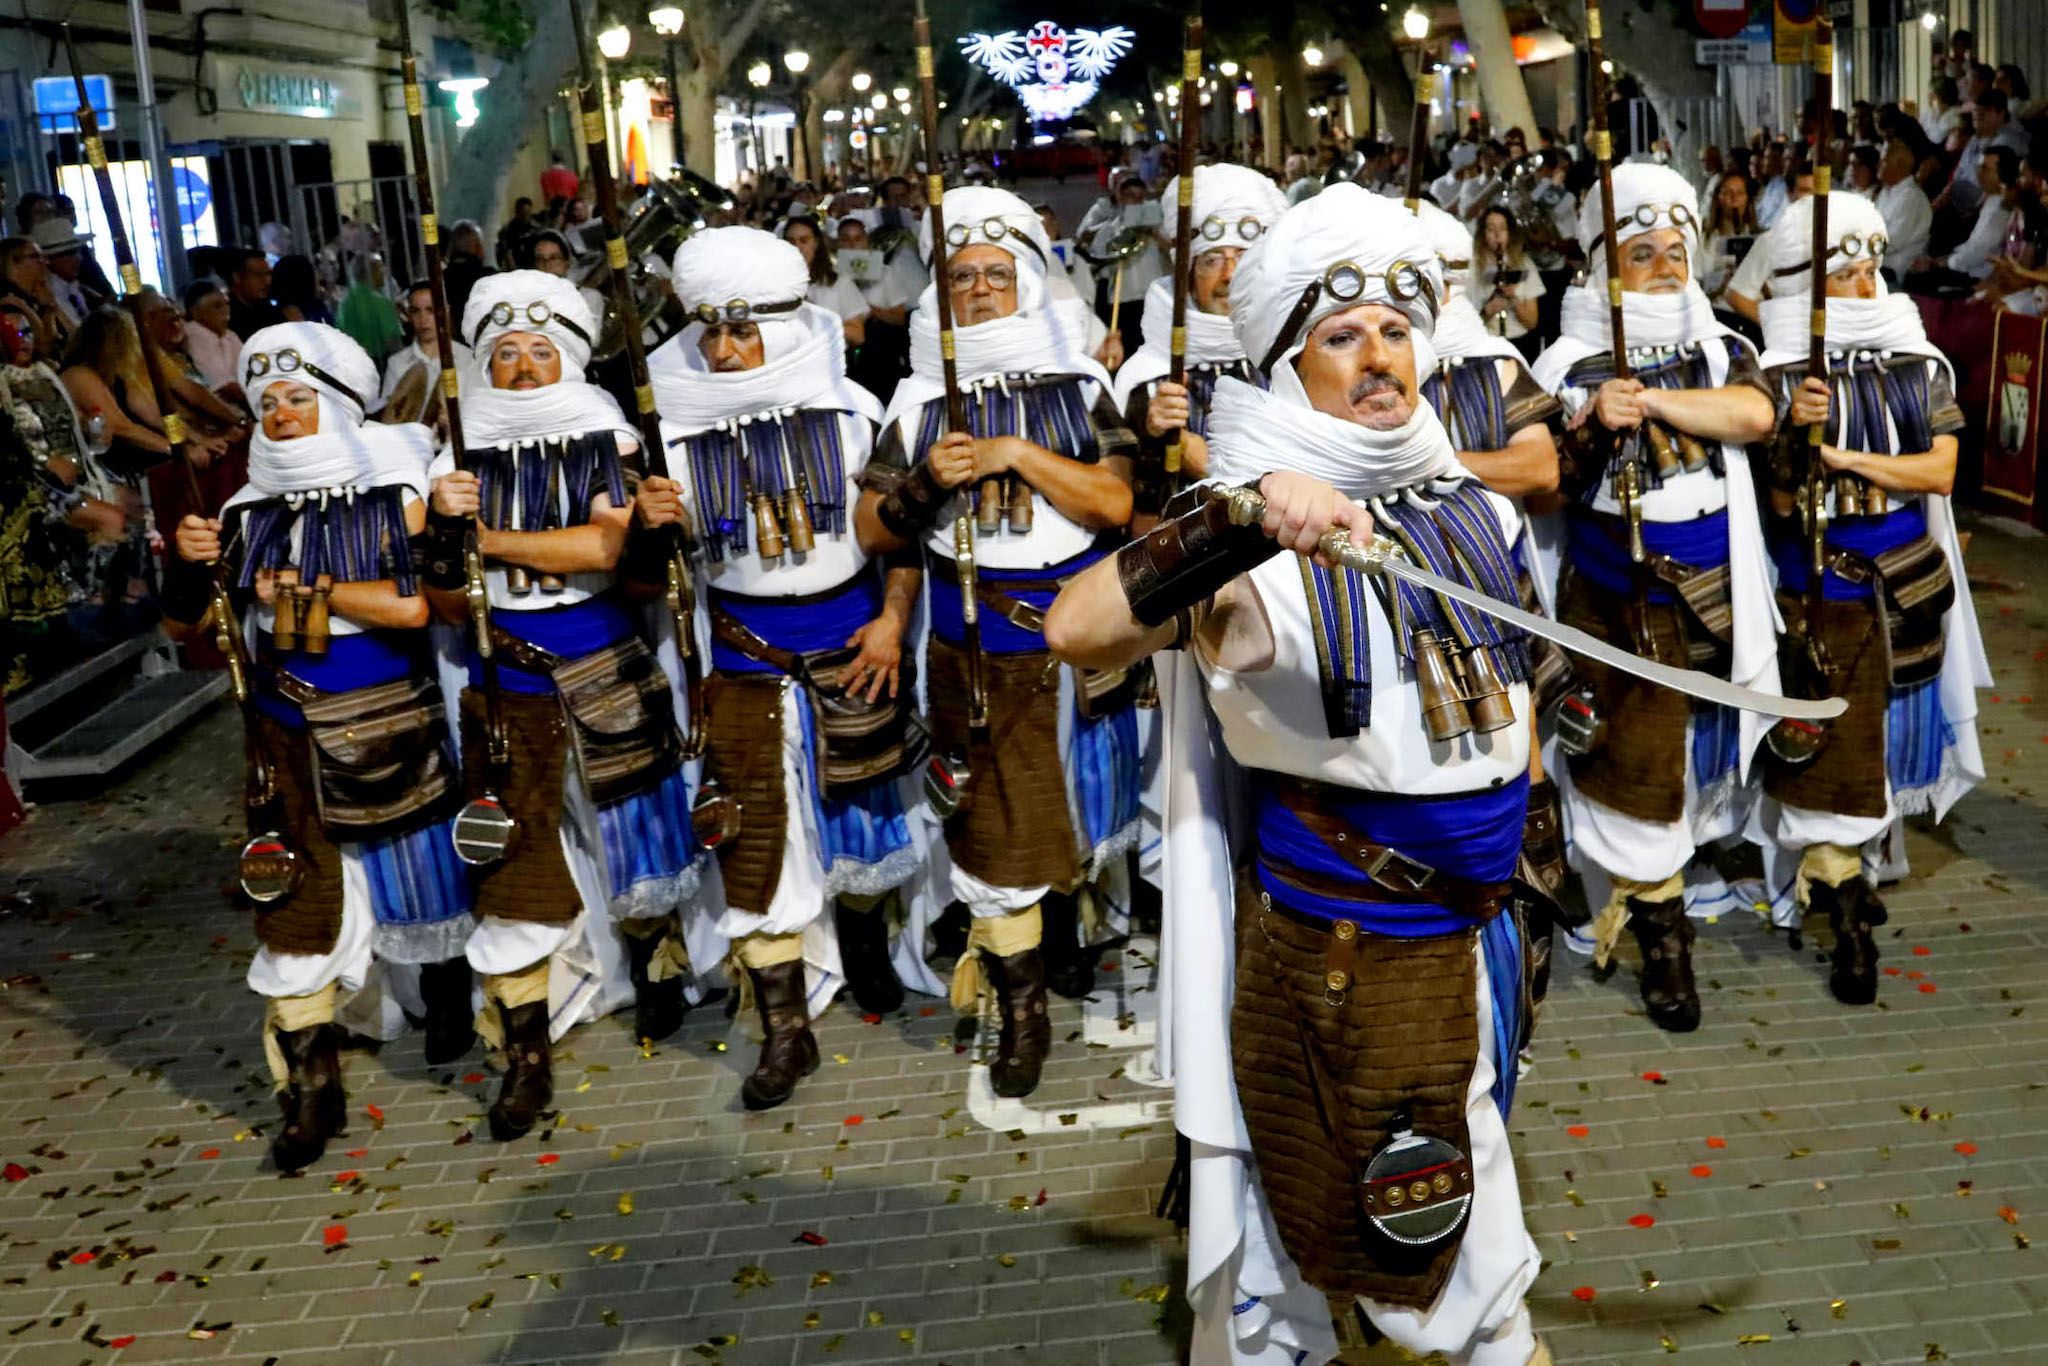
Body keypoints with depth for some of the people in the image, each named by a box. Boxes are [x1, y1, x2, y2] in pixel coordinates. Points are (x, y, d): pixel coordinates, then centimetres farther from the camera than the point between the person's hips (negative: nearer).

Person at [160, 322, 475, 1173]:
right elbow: (187, 626, 8)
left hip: (390, 729, -2)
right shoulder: (251, 513, 5)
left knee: (420, 873, 13)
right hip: (288, 740, 2)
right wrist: (186, 565, -12)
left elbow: (415, 602, -18)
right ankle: (310, 1086, 7)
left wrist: (301, 590, -13)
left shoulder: (395, 493, -4)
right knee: (296, 902, -1)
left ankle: (446, 1000, 41)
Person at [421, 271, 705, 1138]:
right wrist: (444, 526, -18)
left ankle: (657, 971, 40)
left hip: (608, 670, -1)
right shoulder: (462, 457, 3)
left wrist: (484, 537, -14)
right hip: (507, 685, 1)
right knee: (512, 864, -1)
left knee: (634, 835, 12)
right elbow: (449, 605, 1)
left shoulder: (606, 439, -1)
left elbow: (601, 546, -18)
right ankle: (527, 1058, 8)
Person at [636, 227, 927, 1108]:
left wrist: (893, 620, -7)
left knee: (861, 800, 16)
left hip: (852, 640, 1)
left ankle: (865, 951, 43)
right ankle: (784, 1030, 8)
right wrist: (654, 522, -18)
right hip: (744, 655, 0)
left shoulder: (850, 410, -5)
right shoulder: (676, 424, -4)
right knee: (756, 831, -1)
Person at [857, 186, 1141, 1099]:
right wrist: (926, 482, -15)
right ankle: (1022, 1010, 12)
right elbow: (873, 533, 4)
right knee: (996, 825, 1)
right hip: (973, 650, -1)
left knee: (1076, 803, 15)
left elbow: (1118, 504, -10)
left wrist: (1018, 453, -17)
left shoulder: (1078, 385, 1)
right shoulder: (920, 401, 4)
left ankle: (1062, 923, 44)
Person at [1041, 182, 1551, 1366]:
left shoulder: (1474, 511, 3)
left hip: (1475, 929, 7)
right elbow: (1076, 628, -35)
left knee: (1466, 1172, 28)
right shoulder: (1256, 546, -19)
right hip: (1334, 948, -7)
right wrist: (1241, 519, -45)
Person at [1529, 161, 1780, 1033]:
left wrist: (1650, 399, -21)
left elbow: (1755, 413, -16)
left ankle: (1641, 888, 35)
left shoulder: (1719, 350, 6)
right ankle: (1663, 935, 12)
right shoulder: (1569, 364, -4)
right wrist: (1593, 425, -25)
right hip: (1615, 597, -3)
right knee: (1633, 761, -1)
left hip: (1712, 594, 4)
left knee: (1691, 747, 14)